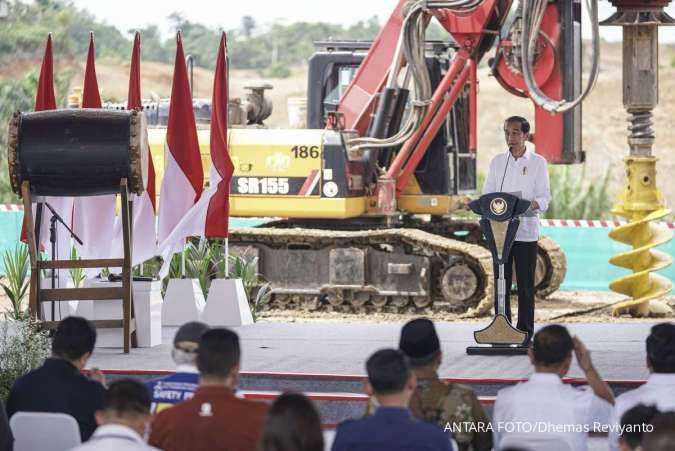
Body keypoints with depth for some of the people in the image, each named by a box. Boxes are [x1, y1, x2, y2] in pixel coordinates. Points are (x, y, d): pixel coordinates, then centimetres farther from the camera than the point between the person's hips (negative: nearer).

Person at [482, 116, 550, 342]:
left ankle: (525, 332, 6)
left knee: (526, 285, 1)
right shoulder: (497, 161, 11)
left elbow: (544, 198, -1)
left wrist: (530, 205, -22)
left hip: (526, 231, -2)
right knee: (501, 283, 2)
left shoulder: (538, 162, 3)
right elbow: (487, 194, 9)